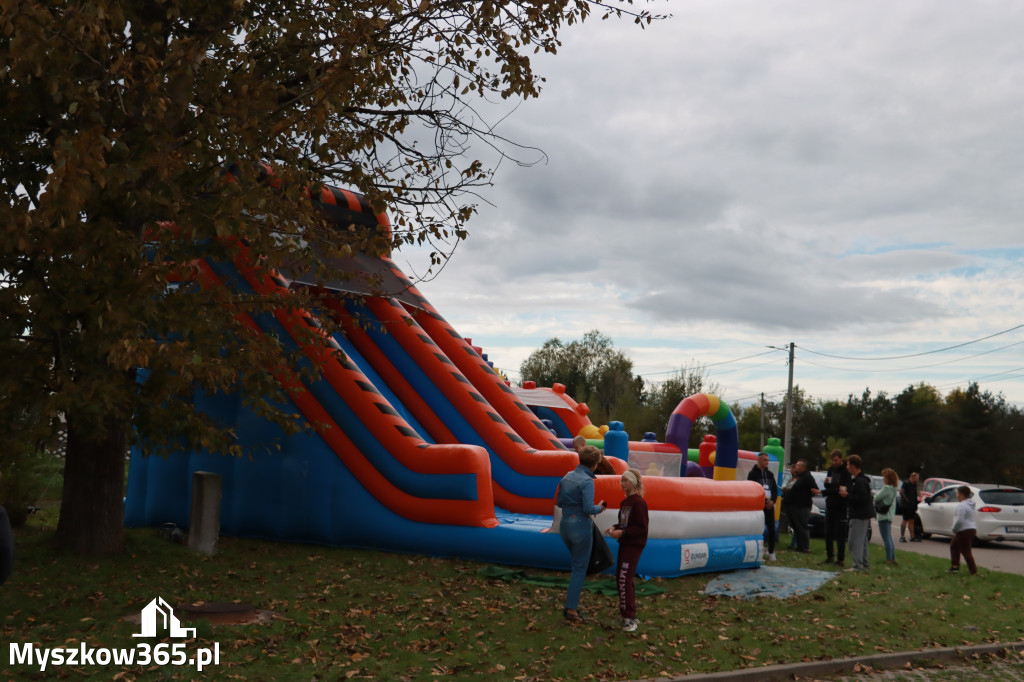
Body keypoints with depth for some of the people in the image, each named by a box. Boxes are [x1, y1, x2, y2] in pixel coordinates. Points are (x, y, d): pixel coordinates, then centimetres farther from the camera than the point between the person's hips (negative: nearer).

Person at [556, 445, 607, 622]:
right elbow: (588, 509, -21)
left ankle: (571, 602, 25)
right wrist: (599, 508, -2)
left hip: (565, 525, 7)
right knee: (580, 568, 4)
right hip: (581, 526, -7)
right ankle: (571, 609, 6)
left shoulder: (567, 477, 6)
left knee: (578, 564, 23)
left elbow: (559, 502, 11)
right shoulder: (587, 481, -16)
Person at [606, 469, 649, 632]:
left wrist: (622, 532, -22)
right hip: (625, 544, 10)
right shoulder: (625, 502, 12)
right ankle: (630, 615, 23)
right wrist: (615, 528, 2)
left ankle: (629, 618, -6)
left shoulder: (638, 502, -15)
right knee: (620, 578, 13)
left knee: (625, 580, -12)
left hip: (634, 545, -10)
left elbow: (641, 527, -17)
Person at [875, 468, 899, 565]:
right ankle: (893, 558, 19)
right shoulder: (893, 488, 12)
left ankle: (889, 559, -4)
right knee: (889, 538, 15)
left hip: (884, 516, -10)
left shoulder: (887, 488, -18)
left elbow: (877, 498, -13)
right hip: (889, 515, 10)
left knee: (886, 539, -6)